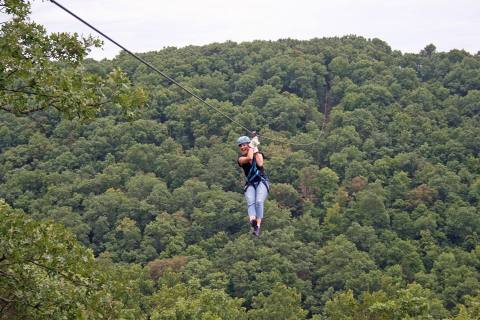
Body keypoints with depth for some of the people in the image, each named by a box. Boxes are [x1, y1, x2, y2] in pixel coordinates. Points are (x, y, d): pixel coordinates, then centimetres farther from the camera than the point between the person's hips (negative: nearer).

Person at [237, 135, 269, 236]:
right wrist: (251, 146, 0)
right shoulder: (241, 159, 9)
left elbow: (260, 164, -7)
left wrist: (256, 150, 0)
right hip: (250, 184, 0)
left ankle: (258, 226, -35)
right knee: (250, 203, -27)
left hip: (262, 181, 0)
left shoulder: (258, 153, 14)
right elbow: (249, 158, -14)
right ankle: (252, 221, -52)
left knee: (259, 201, -26)